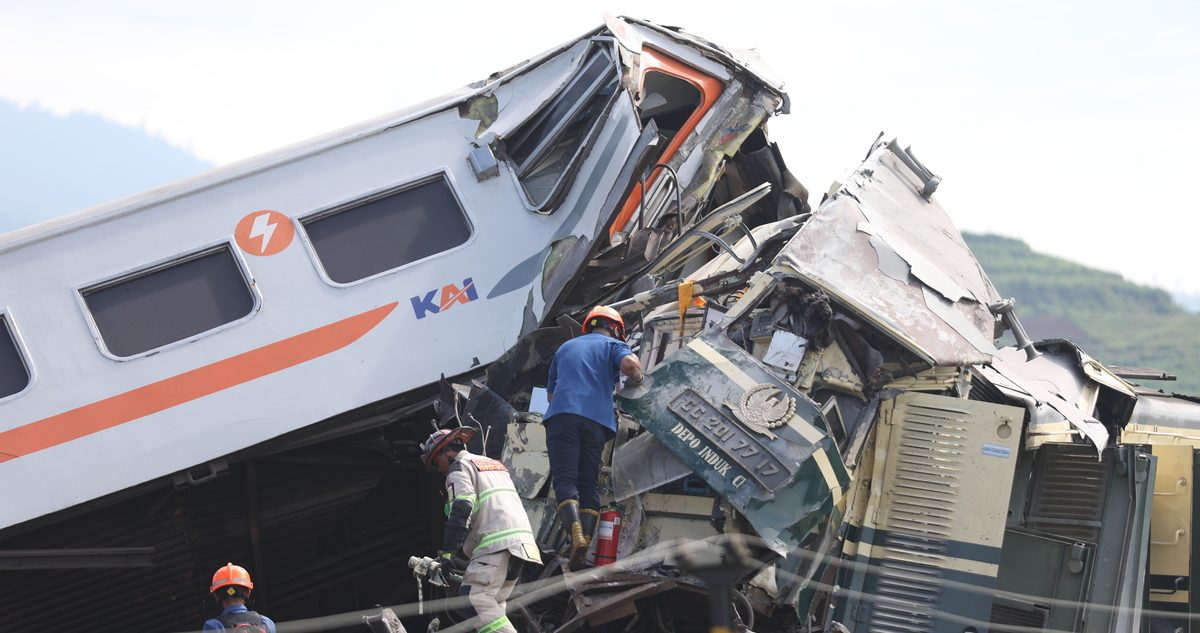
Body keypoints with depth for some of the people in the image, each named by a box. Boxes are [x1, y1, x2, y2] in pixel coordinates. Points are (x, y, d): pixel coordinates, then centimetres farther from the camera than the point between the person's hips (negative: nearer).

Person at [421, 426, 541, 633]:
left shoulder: (460, 467, 3)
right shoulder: (494, 464, 31)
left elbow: (461, 510, -12)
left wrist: (448, 551, -14)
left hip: (497, 542, -9)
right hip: (521, 541, 9)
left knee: (474, 599, -18)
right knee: (494, 604, 13)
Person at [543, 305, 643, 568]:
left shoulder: (565, 347, 31)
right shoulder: (612, 345, 18)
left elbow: (550, 393, 37)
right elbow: (630, 363, -7)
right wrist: (636, 378, 14)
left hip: (561, 415, 1)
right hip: (597, 419, -1)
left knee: (564, 478, -8)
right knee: (589, 484, 6)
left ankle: (575, 534, -30)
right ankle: (586, 540, -7)